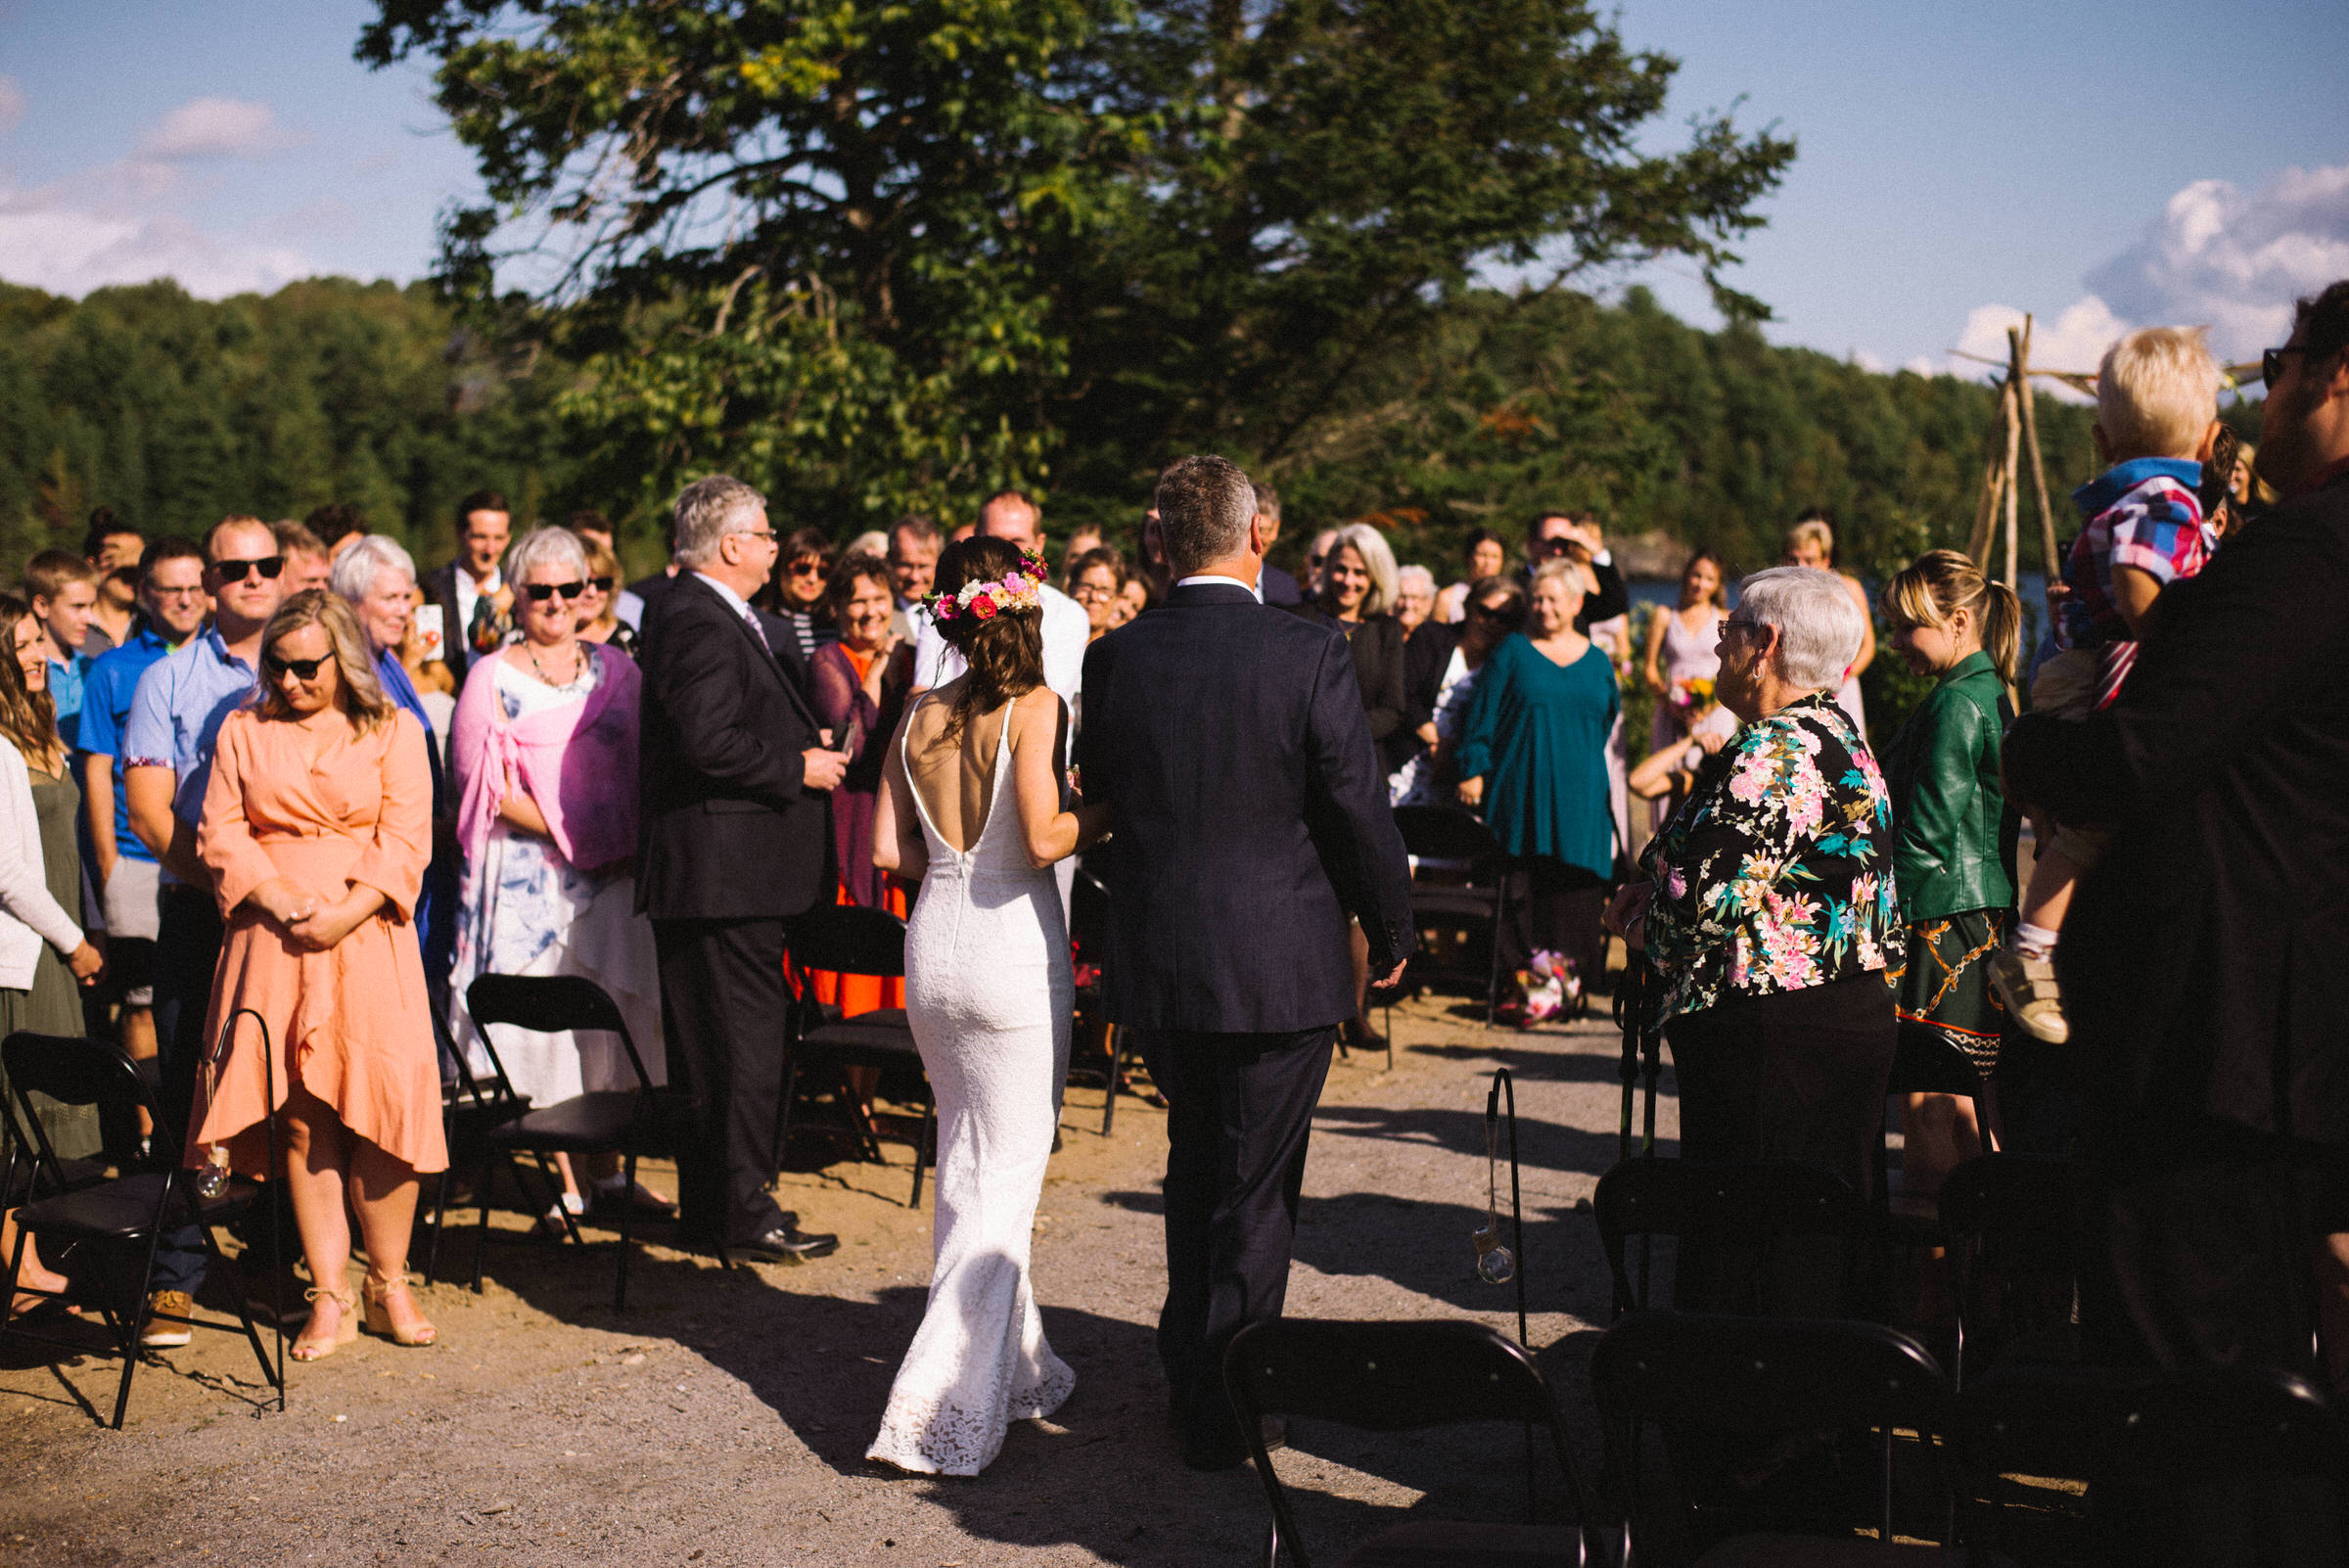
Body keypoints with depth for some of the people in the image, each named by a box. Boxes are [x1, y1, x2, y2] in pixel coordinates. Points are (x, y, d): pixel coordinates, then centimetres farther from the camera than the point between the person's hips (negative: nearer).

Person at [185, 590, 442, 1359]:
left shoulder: (394, 731, 8)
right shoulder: (244, 731, 13)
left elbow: (406, 840, -1)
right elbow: (220, 833, 7)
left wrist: (346, 912, -13)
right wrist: (279, 898, -9)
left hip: (368, 939, -1)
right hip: (273, 943, 2)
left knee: (381, 1108, -7)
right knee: (301, 1117, -1)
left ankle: (389, 1286, 7)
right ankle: (330, 1299, 5)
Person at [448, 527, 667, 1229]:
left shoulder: (616, 669, 12)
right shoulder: (493, 678, 1)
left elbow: (648, 766, 13)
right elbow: (486, 787, -6)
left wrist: (631, 838, -4)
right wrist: (568, 835, -14)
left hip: (615, 874, 3)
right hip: (532, 875, -3)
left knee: (613, 1018, 6)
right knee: (545, 1020, -3)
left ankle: (608, 1170, 16)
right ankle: (567, 1183, 6)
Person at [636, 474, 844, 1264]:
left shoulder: (716, 614, 17)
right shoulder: (700, 623, -17)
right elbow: (709, 742, -26)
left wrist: (810, 748, 11)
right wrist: (801, 768, -16)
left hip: (725, 867, 11)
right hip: (722, 867, -11)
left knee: (712, 1044, 16)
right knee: (742, 1044, -5)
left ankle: (709, 1206, 25)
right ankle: (741, 1214, 3)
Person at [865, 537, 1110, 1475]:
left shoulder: (919, 719, 6)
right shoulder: (1035, 707, -11)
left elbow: (888, 852, 5)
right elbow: (1045, 837, -21)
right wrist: (1108, 812, -3)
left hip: (933, 947, 6)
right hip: (1014, 949, -6)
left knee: (964, 1162, 19)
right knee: (1008, 1172, 2)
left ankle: (1013, 1364, 31)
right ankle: (946, 1406, -3)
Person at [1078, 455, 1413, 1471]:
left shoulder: (1115, 659, -4)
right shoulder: (1309, 654, -14)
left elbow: (1101, 796, 7)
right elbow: (1361, 812, -10)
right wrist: (1391, 930, 5)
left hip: (1155, 962, 4)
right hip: (1280, 966, -4)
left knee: (1195, 1168, 23)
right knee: (1257, 1191, 9)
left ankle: (1189, 1376, 34)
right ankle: (1229, 1413, 18)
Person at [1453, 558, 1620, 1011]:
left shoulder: (1597, 661, 13)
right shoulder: (1513, 652, 4)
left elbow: (1610, 719, 18)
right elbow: (1482, 716, 2)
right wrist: (1473, 771, -5)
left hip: (1580, 795, 2)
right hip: (1522, 791, -2)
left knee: (1574, 888, -1)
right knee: (1521, 887, -4)